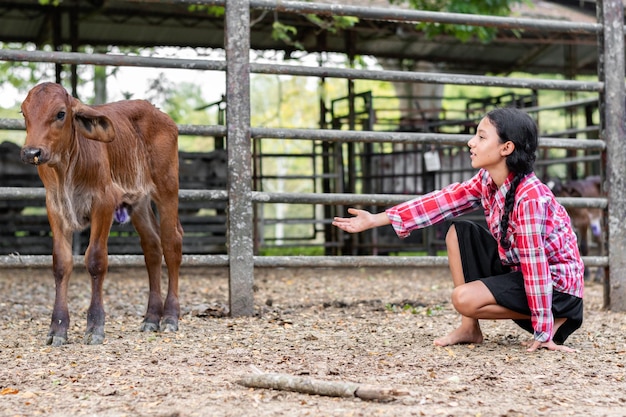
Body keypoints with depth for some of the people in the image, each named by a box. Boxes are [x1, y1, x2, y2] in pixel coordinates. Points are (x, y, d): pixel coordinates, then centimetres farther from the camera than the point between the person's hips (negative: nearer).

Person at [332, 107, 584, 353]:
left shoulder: (529, 198, -30)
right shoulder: (486, 181, -4)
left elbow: (535, 263, -30)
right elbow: (442, 201, -2)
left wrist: (542, 333, -28)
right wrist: (376, 219, -4)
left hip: (556, 285, -8)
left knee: (464, 298, -23)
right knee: (459, 233, 1)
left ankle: (553, 322, -6)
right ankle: (469, 329, 3)